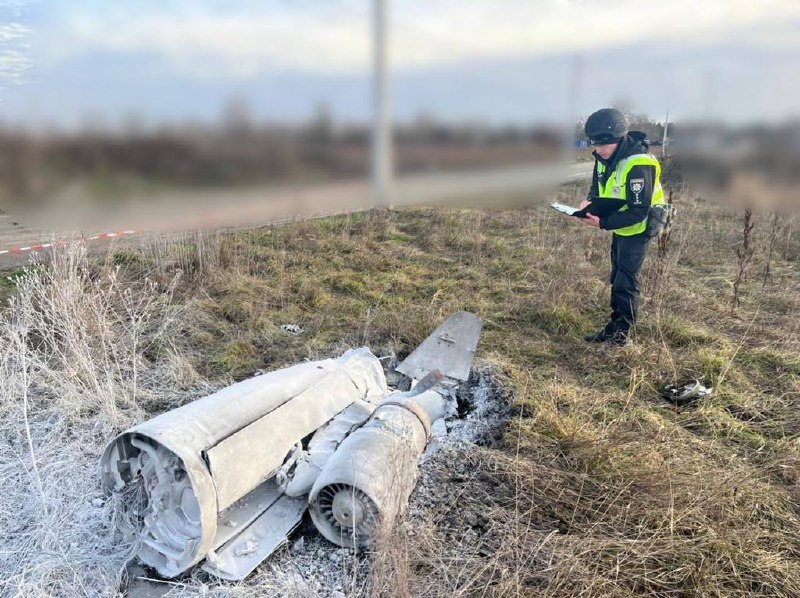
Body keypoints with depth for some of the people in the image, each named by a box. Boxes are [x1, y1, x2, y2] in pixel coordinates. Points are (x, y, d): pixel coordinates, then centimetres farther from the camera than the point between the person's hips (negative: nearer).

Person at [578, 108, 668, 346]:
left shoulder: (638, 165, -29)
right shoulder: (605, 157, -4)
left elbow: (638, 212, -29)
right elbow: (598, 186, 11)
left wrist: (603, 223, -34)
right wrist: (590, 202, -11)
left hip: (637, 228, -9)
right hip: (620, 227, 9)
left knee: (626, 281, -6)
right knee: (617, 277, 15)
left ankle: (621, 332, 6)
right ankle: (614, 325, 25)